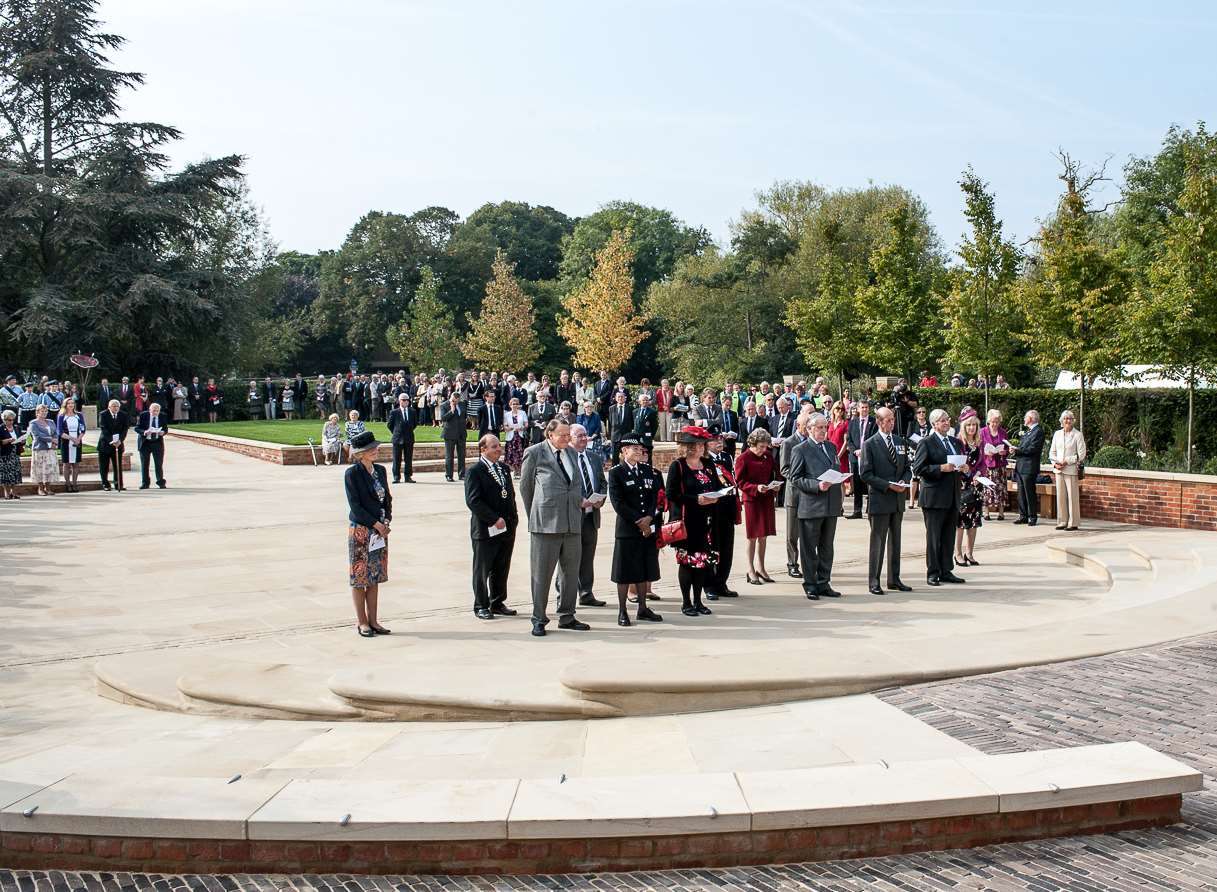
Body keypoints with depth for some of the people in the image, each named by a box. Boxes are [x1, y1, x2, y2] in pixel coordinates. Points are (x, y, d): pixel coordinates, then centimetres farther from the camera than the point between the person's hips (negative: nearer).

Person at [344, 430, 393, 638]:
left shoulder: (380, 470, 9)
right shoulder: (352, 473, -10)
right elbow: (355, 505, -13)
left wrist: (386, 521, -1)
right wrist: (376, 524, -14)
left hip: (380, 530, 6)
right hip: (360, 531, -6)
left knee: (375, 577, 10)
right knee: (359, 577, 2)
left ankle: (372, 621, 17)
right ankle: (362, 622, 10)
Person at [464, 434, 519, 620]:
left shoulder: (504, 468, 14)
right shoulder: (475, 472, -10)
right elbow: (473, 501, -17)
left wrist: (513, 517, 6)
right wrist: (494, 519, -20)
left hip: (507, 528, 7)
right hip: (486, 530, -7)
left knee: (502, 569, 13)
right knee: (482, 570, 4)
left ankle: (498, 603, 25)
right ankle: (481, 606, 14)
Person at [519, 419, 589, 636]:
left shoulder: (571, 452, 15)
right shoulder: (534, 453, -2)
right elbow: (526, 486, 4)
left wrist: (580, 501, 11)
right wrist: (534, 516, 7)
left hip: (572, 521, 6)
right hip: (545, 521, -6)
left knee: (571, 571, 10)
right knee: (542, 572, 0)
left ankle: (567, 616, 21)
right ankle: (539, 619, 9)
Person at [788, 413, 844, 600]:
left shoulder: (831, 447, 15)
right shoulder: (800, 450, -5)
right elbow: (794, 479, -8)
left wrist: (839, 493, 9)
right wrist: (817, 486, -19)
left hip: (831, 506, 6)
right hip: (811, 506, -6)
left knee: (827, 548, 12)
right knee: (809, 548, 2)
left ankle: (824, 584, 21)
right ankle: (810, 586, 9)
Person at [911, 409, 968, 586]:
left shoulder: (956, 442, 16)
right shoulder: (926, 443, -5)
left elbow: (960, 466, 24)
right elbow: (918, 468, -12)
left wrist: (964, 469, 1)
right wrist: (941, 468, -19)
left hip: (953, 497, 6)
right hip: (935, 497, -6)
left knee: (949, 537, 9)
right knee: (934, 537, -1)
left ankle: (946, 571, 16)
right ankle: (933, 573, 6)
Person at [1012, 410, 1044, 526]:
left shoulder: (1038, 431, -10)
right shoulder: (1027, 431, 20)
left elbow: (1033, 449, -19)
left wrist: (1018, 450, -15)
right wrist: (1016, 450, 1)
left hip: (1029, 467, -9)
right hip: (1020, 467, 9)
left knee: (1029, 493, -4)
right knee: (1021, 493, 11)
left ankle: (1032, 517, 1)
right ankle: (1023, 516, 16)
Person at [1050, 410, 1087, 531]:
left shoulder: (1077, 435, -2)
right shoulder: (1057, 434, 13)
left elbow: (1081, 454, -5)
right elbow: (1052, 452, 16)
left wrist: (1067, 461, -12)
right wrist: (1055, 462, -2)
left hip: (1071, 470, -5)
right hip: (1058, 470, 5)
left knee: (1072, 496, -4)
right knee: (1060, 496, 6)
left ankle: (1073, 523, 0)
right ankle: (1062, 522, 12)